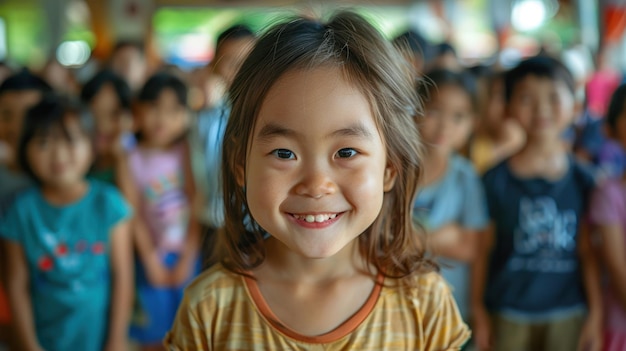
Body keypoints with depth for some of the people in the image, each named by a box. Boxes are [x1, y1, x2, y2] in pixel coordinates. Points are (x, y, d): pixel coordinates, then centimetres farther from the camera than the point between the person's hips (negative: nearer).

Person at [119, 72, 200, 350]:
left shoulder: (185, 154, -4)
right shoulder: (131, 161, -6)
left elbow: (196, 206, -5)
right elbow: (134, 215, -6)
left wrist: (187, 258, -8)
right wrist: (151, 261, -8)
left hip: (186, 256, 1)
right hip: (153, 257, -1)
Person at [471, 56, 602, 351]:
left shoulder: (581, 180, 1)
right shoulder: (496, 180, -4)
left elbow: (587, 252, 5)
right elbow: (482, 250, -1)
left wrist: (595, 315, 5)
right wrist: (479, 313, 1)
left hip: (567, 315, 2)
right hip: (508, 315, -1)